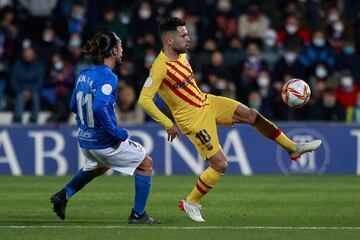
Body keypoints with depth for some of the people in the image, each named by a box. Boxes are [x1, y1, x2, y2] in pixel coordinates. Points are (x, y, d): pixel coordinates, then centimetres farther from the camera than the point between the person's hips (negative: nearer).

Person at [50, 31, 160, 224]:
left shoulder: (84, 75, 4)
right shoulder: (108, 77, -21)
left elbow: (74, 106, 14)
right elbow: (99, 106, -35)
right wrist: (115, 132, -27)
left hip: (85, 139, 8)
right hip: (105, 142, -8)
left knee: (98, 166, 39)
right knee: (145, 164, 12)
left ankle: (64, 195, 29)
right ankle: (138, 215, 13)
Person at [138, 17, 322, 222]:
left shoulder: (181, 55, 2)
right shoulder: (160, 67, -26)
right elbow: (144, 100, -28)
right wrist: (169, 125, -26)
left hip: (207, 102, 8)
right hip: (193, 119, -8)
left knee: (250, 114, -1)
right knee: (220, 165, -9)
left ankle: (294, 148, 12)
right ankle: (191, 203, 10)